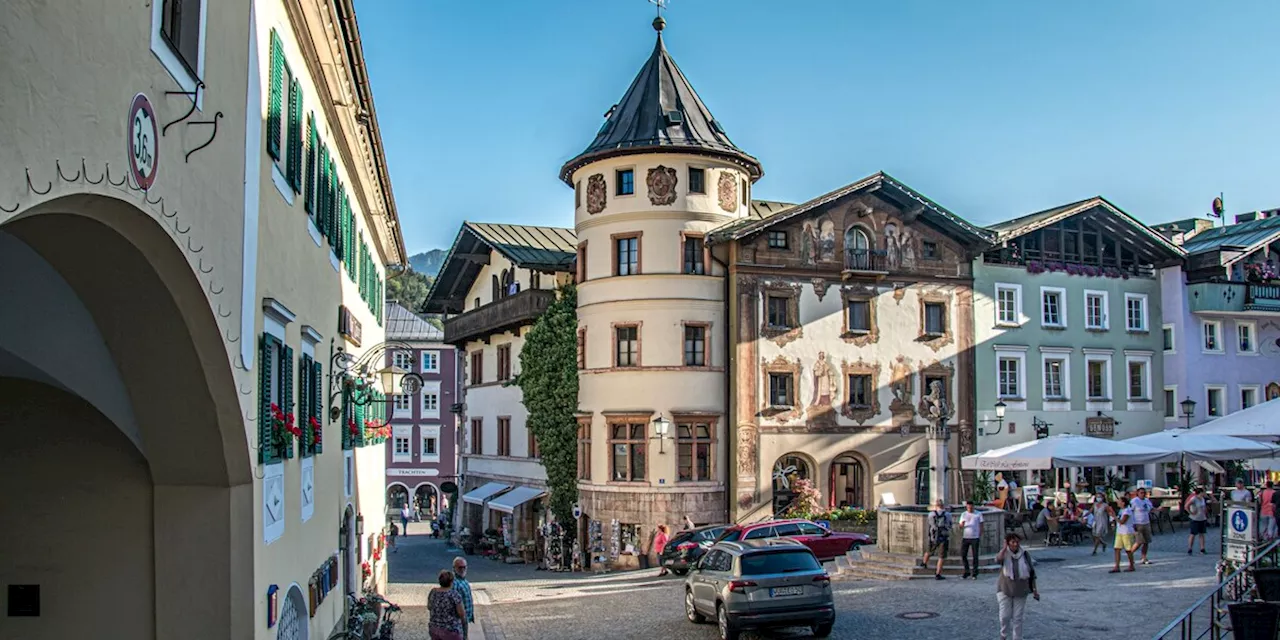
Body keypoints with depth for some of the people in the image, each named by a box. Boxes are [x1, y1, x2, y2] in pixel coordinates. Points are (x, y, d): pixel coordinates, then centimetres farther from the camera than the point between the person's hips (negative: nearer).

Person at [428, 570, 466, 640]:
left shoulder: (433, 591, -4)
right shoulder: (454, 595, -21)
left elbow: (429, 607, 11)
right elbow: (462, 614, -15)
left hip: (435, 629, 6)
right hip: (451, 631, -6)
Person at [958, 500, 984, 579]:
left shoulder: (978, 514, 1)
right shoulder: (963, 514, 7)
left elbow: (981, 526, 5)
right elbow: (960, 527, 6)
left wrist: (980, 536, -2)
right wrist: (962, 524, -16)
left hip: (975, 538, -2)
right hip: (965, 537, 3)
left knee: (975, 556, 2)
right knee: (963, 555, 1)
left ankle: (975, 574, 10)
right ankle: (966, 572, 15)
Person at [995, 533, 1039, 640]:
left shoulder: (1024, 554, -2)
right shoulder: (1004, 554, -6)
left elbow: (1032, 572, 5)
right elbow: (998, 560, -32)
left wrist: (1034, 589, 3)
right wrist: (1005, 547, -23)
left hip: (1020, 591, 1)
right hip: (1005, 589, -1)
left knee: (1018, 617, 5)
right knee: (1005, 616, -1)